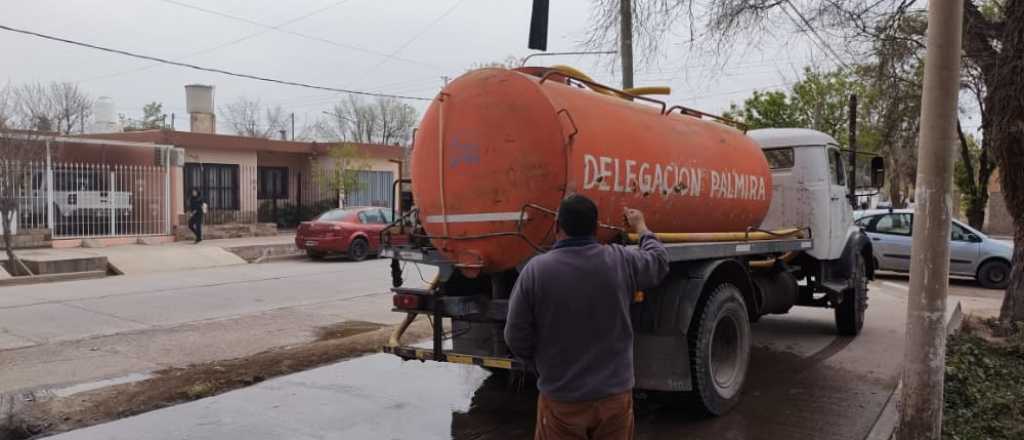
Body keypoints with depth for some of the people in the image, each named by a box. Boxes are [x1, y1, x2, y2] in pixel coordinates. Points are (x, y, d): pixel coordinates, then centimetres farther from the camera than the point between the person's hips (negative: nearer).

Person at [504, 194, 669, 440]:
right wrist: (641, 228, 32)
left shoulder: (536, 270, -14)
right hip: (615, 394, 2)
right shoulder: (621, 261, -8)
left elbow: (517, 338, -7)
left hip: (561, 399, -2)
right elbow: (659, 260, 14)